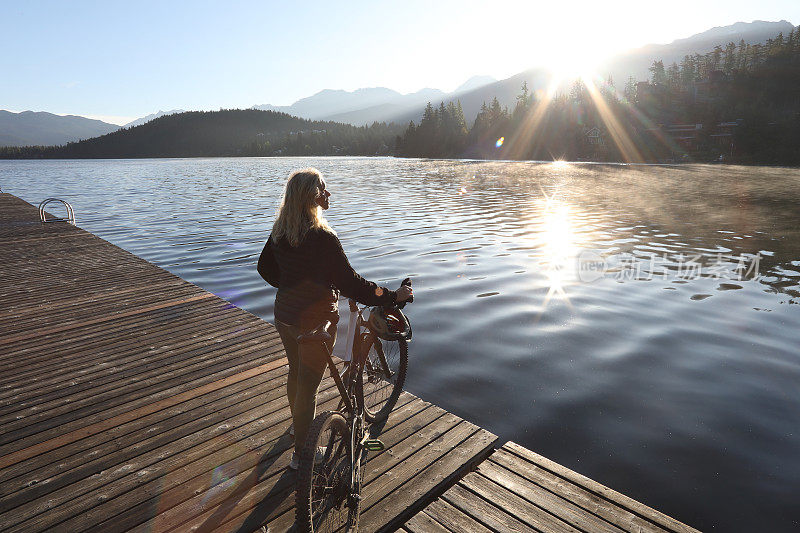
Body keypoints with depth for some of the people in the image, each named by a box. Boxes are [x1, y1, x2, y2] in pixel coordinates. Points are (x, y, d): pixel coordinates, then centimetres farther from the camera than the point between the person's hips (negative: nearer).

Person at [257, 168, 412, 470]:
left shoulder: (280, 231, -2)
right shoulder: (322, 237, -26)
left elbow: (265, 268, 12)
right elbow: (350, 284, -26)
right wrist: (393, 296, -17)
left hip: (284, 317, 8)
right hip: (315, 321, -7)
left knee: (296, 375, 27)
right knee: (308, 386, 8)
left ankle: (299, 425, 53)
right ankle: (301, 452, 26)